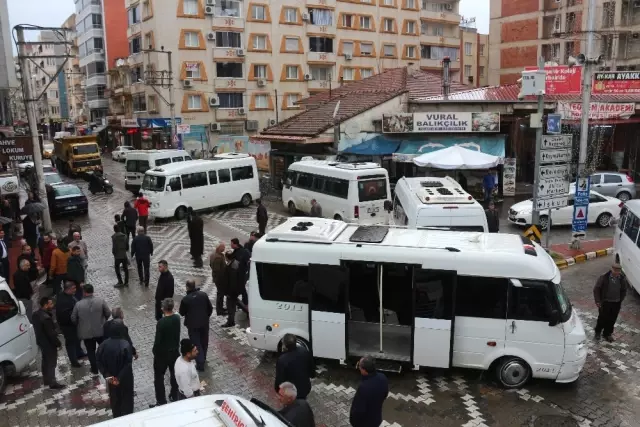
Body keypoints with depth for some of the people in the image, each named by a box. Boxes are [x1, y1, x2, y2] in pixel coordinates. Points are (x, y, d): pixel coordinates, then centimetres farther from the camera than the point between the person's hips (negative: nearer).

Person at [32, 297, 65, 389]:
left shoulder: (36, 314, -2)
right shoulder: (46, 318, -33)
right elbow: (51, 333, -27)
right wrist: (58, 343, -13)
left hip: (41, 341, 9)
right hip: (49, 343, -9)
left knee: (45, 361, 23)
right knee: (51, 363, 5)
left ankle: (46, 380, 37)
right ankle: (52, 383, 14)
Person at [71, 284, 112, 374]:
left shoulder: (78, 304, -14)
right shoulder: (100, 301, -15)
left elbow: (73, 319, -4)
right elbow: (108, 313, -7)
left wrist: (79, 325, 16)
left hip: (86, 332, 0)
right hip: (101, 330, 1)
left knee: (91, 351, 16)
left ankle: (95, 369, 26)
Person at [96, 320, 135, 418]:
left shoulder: (104, 344, -13)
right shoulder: (126, 345, -26)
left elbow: (99, 362, -9)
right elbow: (128, 365, -26)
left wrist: (107, 375, -8)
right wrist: (119, 378, -17)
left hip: (111, 378, 4)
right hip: (125, 378, -4)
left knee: (114, 397, 25)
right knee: (126, 398, 18)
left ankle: (117, 417, 42)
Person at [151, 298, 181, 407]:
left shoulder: (161, 322, -27)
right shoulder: (177, 318, -9)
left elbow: (158, 340, -19)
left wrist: (155, 351, -5)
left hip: (162, 353, -6)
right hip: (175, 351, 6)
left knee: (159, 378, 10)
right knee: (174, 375, 22)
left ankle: (161, 402, 15)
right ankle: (175, 396, 36)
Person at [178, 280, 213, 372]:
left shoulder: (185, 299, -17)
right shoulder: (204, 295, -7)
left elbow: (181, 313, -4)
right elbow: (210, 308, 1)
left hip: (192, 324, -4)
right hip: (204, 323, 4)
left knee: (196, 343, 5)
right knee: (204, 341, 21)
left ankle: (200, 364, 4)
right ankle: (203, 358, 41)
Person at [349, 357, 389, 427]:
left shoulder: (364, 387, -39)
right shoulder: (382, 378, -18)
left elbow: (359, 410, -28)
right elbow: (385, 394, 2)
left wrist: (352, 419, -10)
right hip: (376, 418, 6)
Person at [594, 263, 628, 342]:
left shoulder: (622, 279, -5)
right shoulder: (604, 277, -16)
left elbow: (624, 290, 11)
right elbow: (596, 289, -8)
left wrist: (620, 300, 6)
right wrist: (598, 301, -8)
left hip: (616, 303, 3)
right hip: (605, 302, -3)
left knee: (612, 320, 12)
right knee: (602, 318, 7)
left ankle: (607, 334, 31)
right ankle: (598, 332, 30)